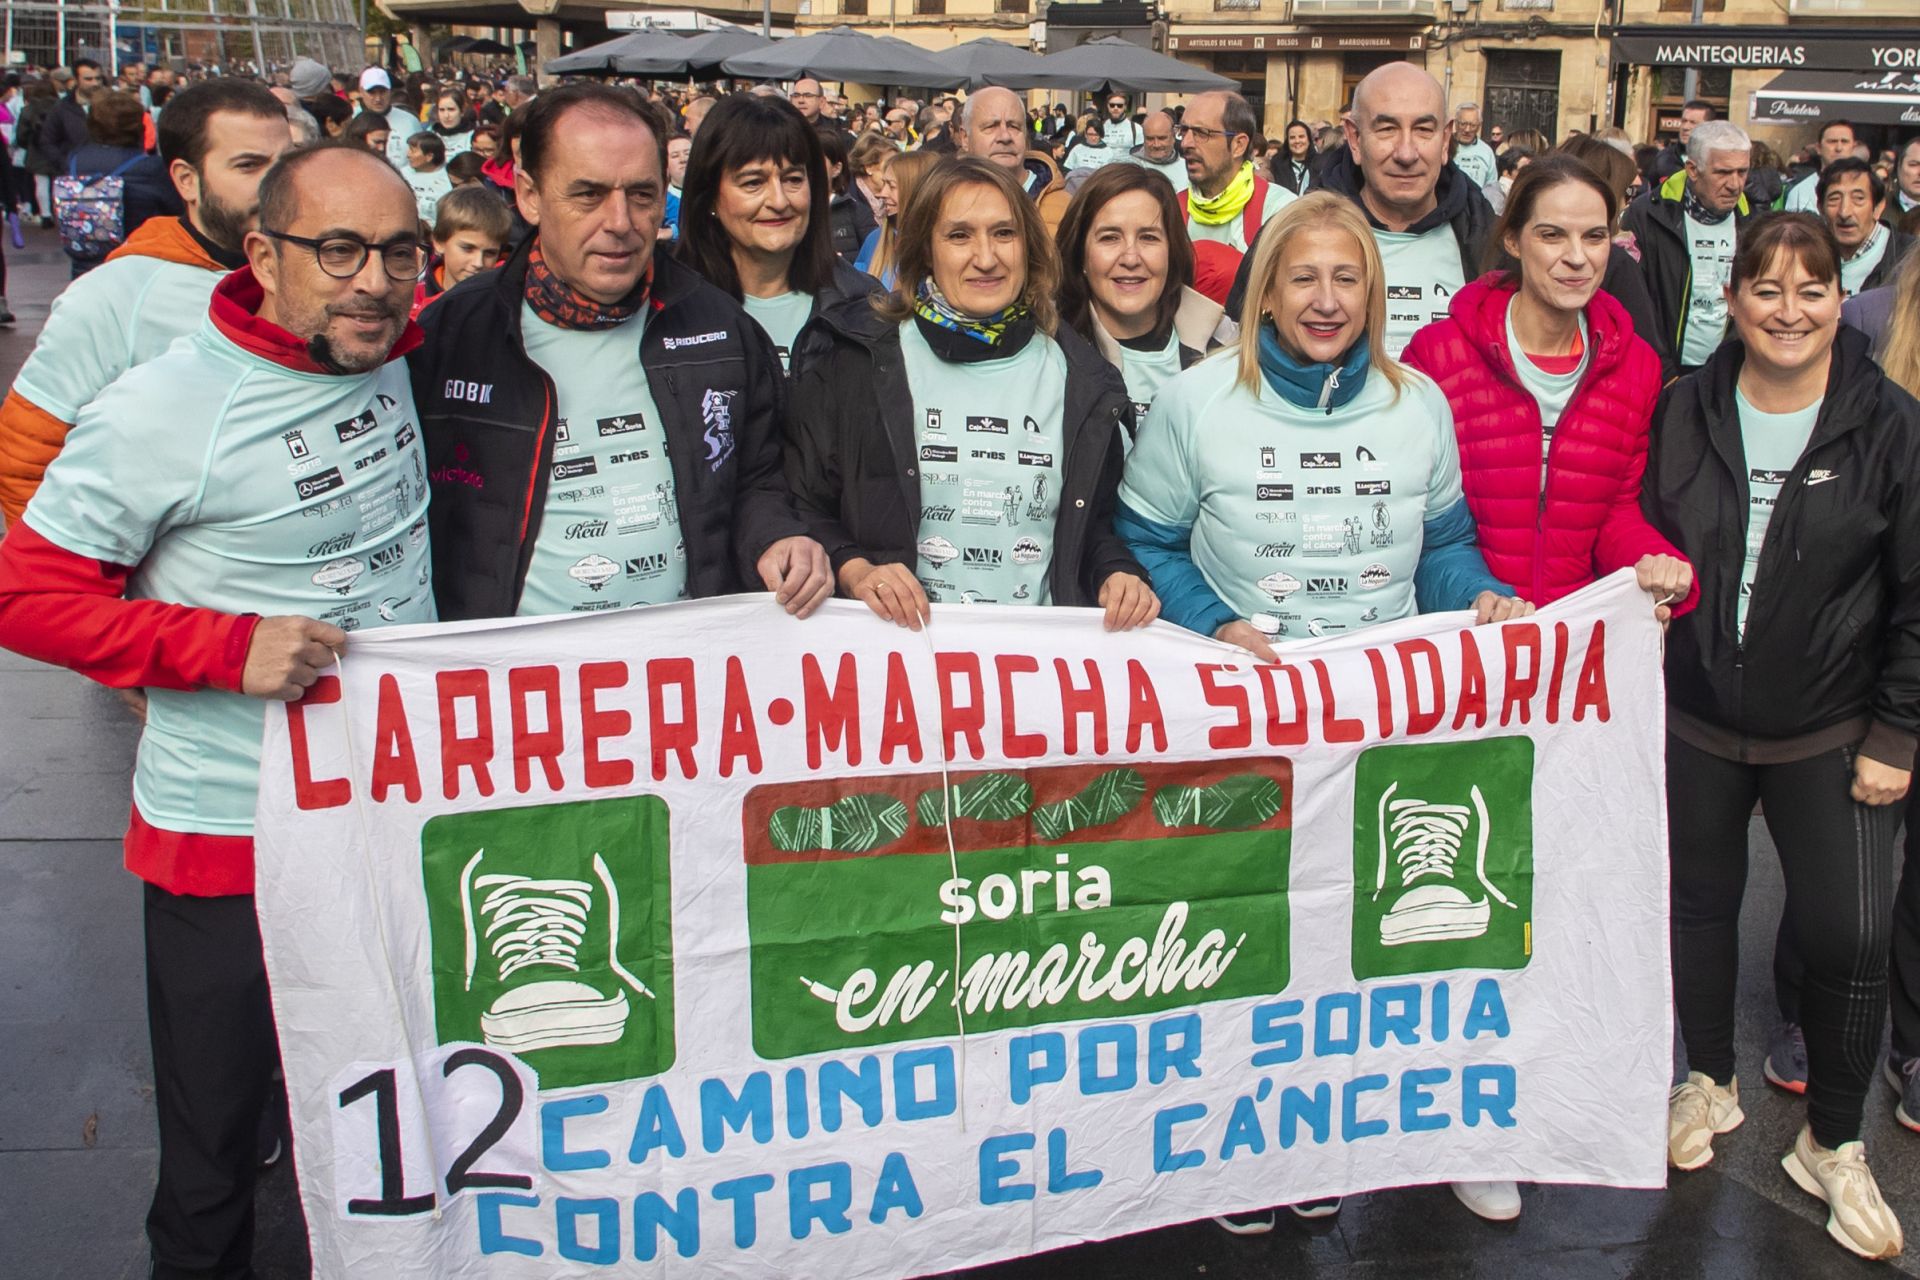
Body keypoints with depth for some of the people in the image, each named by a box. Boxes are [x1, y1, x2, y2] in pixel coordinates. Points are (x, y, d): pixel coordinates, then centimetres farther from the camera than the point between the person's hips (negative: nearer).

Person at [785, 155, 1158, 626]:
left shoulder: (1080, 376, 11)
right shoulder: (859, 359, 4)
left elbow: (1096, 521, 21)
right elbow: (803, 503, 6)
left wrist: (1116, 573, 2)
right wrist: (855, 571, -11)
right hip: (898, 645, -3)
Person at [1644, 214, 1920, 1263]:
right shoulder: (1685, 412, -1)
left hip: (1830, 735, -2)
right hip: (1694, 721, 2)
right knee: (1700, 904, 14)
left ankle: (1833, 1146, 15)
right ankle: (1709, 1083, 39)